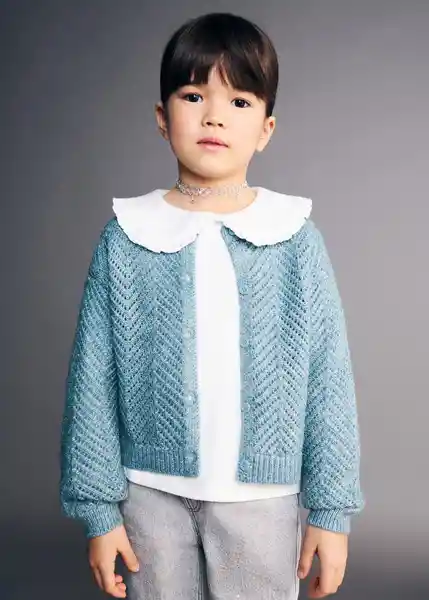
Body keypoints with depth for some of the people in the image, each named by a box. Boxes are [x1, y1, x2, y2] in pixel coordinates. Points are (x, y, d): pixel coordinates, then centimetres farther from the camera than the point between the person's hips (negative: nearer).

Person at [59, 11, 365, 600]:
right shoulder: (126, 236, -5)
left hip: (263, 494, 0)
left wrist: (332, 510, -1)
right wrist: (98, 507, -1)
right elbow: (93, 381, -2)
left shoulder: (297, 238, -5)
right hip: (154, 492, 1)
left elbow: (329, 382, -2)